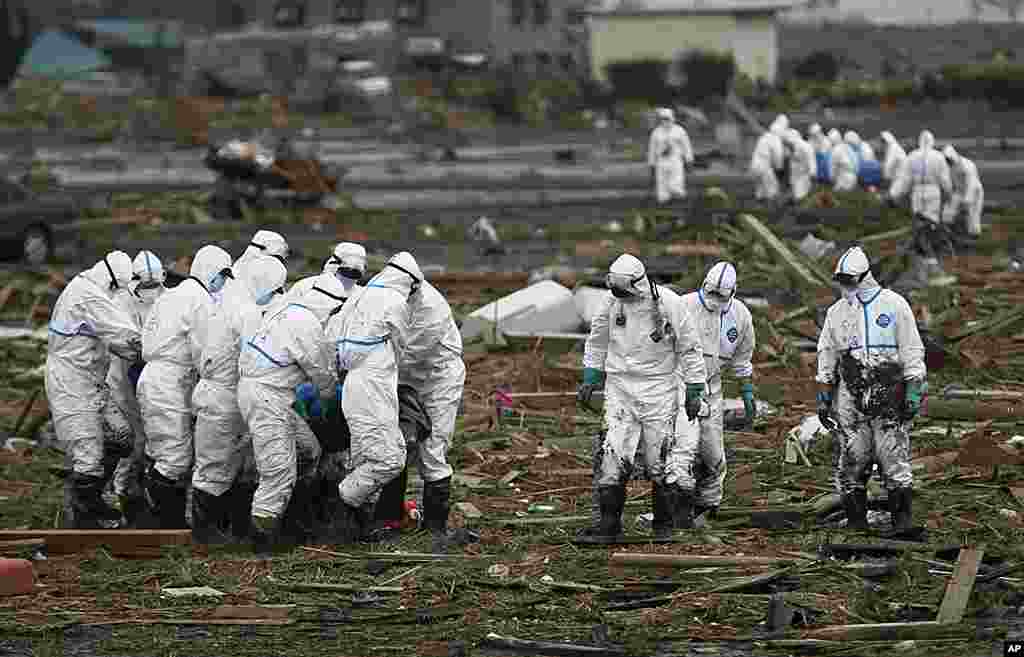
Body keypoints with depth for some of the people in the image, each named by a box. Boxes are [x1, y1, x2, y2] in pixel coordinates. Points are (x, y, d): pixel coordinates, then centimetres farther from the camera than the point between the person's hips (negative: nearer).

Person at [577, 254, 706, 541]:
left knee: (659, 461, 0)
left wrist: (693, 391, -2)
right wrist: (589, 380, 13)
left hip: (659, 391, -3)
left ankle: (664, 524, 14)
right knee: (614, 458, -6)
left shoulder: (667, 303, -10)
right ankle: (608, 525, -1)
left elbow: (689, 348, -2)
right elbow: (597, 342, 16)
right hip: (620, 388, 3)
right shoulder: (612, 302, -1)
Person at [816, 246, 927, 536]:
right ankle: (856, 521, 8)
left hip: (889, 396, -4)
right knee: (852, 461, 1)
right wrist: (823, 398, 15)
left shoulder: (894, 305, 1)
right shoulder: (837, 312, 13)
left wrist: (913, 392, -5)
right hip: (851, 398, 4)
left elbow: (912, 352, 1)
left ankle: (902, 520, -6)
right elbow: (827, 359, 19)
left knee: (894, 457, -8)